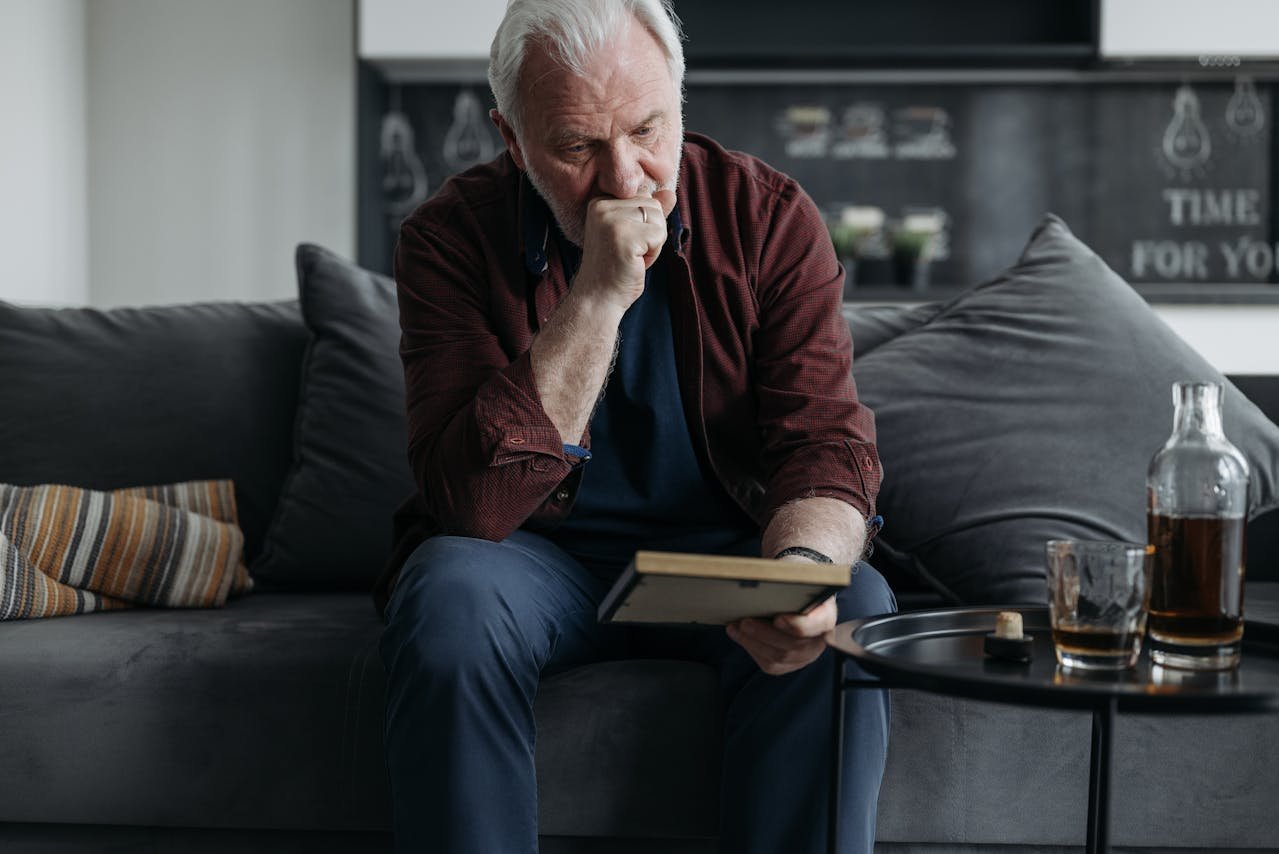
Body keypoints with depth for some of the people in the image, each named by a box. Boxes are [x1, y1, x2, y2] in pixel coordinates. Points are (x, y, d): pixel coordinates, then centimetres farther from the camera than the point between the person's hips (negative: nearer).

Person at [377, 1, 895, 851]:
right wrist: (600, 296, -30)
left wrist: (804, 567, -38)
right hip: (543, 557, -1)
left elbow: (827, 441, -14)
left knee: (854, 605, -27)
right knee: (450, 597, -32)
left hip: (726, 549, 2)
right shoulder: (452, 237, -14)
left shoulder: (768, 217, -9)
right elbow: (473, 500, -24)